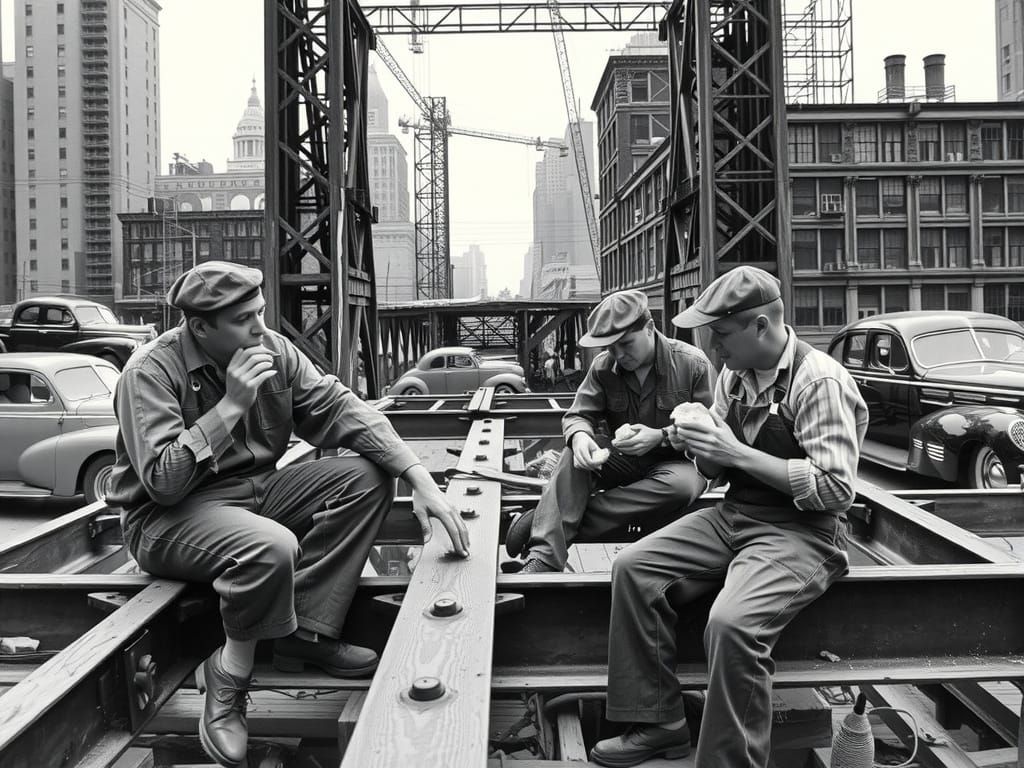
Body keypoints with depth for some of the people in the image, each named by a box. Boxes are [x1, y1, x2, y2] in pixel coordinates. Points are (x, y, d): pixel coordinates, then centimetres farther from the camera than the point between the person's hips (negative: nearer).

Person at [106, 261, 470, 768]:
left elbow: (339, 408, -8)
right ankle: (229, 677, -8)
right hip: (167, 517, -7)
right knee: (271, 548, -37)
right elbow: (162, 480, -26)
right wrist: (232, 404, -28)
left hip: (255, 491, 7)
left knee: (367, 475, -10)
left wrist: (421, 480, -18)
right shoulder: (152, 372, -18)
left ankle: (306, 632, -10)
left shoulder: (272, 349, -2)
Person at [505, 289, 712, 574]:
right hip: (624, 461, 3)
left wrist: (660, 437, -27)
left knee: (681, 484, -38)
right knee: (574, 456, -26)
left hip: (678, 462, -3)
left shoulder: (693, 364, -12)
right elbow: (578, 415, 0)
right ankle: (544, 557, -37)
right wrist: (580, 436, -26)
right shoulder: (603, 366, -1)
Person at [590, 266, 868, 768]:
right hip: (734, 515, 8)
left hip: (802, 531, -7)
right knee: (633, 567, -9)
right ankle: (657, 723, 0)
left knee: (731, 623, -31)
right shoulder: (733, 375, 8)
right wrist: (697, 445, -7)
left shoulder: (820, 382, -15)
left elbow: (835, 490, -21)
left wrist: (738, 453, -22)